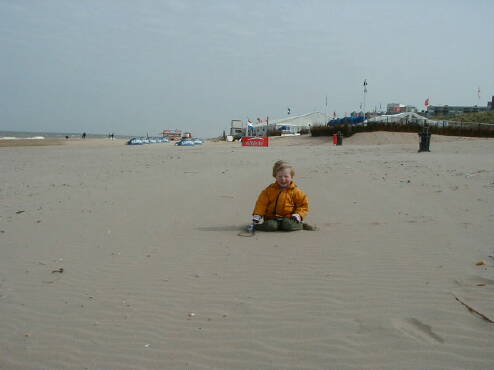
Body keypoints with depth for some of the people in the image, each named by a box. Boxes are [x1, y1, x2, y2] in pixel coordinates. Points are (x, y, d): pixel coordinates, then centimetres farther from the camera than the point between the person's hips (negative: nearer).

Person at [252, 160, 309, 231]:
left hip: (288, 217, 0)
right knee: (270, 226, -30)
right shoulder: (269, 190, 4)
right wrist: (257, 215, -6)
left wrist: (298, 214, -10)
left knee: (288, 225, -30)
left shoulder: (295, 191, 2)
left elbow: (303, 204, 5)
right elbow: (262, 203, 5)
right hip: (271, 218, 0)